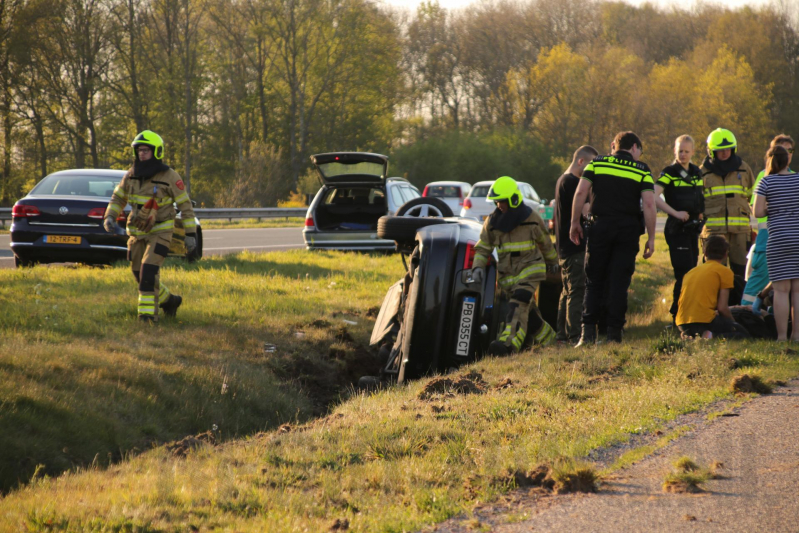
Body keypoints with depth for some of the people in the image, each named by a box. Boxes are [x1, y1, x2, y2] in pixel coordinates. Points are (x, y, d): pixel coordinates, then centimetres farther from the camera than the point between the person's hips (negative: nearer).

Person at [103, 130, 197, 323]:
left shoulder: (169, 177, -12)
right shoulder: (131, 175, 1)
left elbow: (185, 205, -7)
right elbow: (118, 198, 12)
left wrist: (191, 234, -10)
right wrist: (110, 217, -6)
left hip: (160, 232, -6)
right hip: (138, 233, 6)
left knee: (149, 270, -21)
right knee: (140, 274, 11)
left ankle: (148, 312, -16)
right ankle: (168, 300, 33)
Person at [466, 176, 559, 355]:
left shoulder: (532, 219, -5)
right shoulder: (492, 222, 2)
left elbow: (545, 243, 11)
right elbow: (483, 248, 7)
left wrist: (552, 262, 24)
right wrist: (478, 267, -10)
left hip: (530, 268, -5)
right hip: (507, 272, 5)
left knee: (519, 305, -23)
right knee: (528, 310, 10)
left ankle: (509, 342, -39)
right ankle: (548, 339, 28)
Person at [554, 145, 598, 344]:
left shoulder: (562, 180, 17)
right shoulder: (572, 182, -15)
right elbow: (586, 211, -22)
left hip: (565, 246, 11)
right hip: (575, 246, -11)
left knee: (568, 290, 15)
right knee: (577, 291, -10)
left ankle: (562, 334, 18)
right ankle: (575, 335, -13)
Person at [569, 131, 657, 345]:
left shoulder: (597, 163, 8)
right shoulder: (642, 170, 5)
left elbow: (580, 192, -2)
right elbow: (649, 203, -5)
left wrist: (575, 222, 5)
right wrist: (651, 238, -2)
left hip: (600, 226, 1)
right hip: (628, 229, -1)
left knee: (594, 282, 6)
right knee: (619, 283, 3)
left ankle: (588, 333, -3)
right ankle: (614, 334, 0)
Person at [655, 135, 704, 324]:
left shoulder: (697, 173, 13)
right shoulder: (669, 172, -8)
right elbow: (654, 197, -21)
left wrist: (701, 212, 13)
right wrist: (675, 213, -24)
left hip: (693, 228, 7)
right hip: (677, 228, -7)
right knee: (684, 274, -12)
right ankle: (677, 317, -8)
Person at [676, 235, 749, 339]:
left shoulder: (691, 271, 22)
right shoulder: (724, 271, 3)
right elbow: (722, 308, -4)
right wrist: (733, 323, 16)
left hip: (682, 324, 6)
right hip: (704, 320, -6)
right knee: (743, 334, 9)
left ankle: (688, 337, 2)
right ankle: (714, 337, -19)